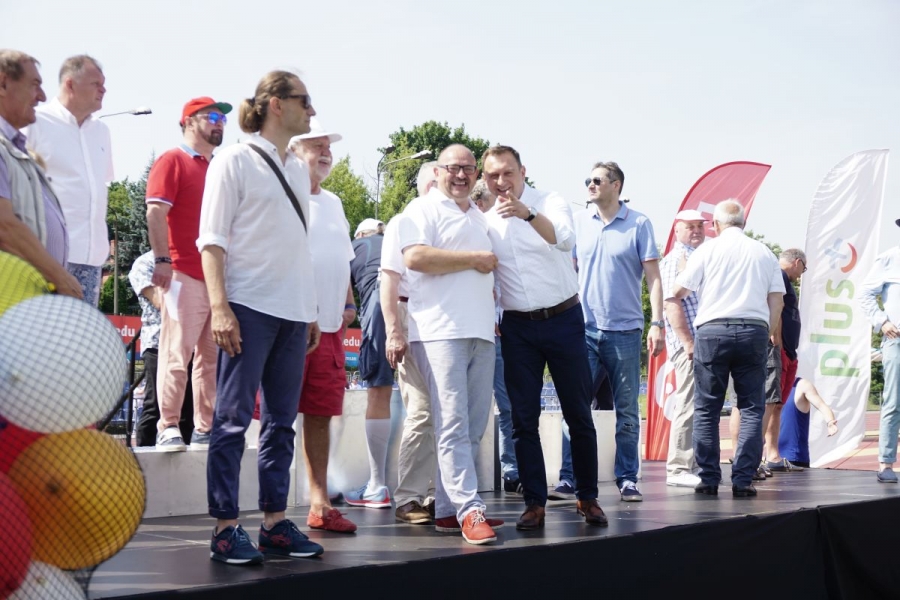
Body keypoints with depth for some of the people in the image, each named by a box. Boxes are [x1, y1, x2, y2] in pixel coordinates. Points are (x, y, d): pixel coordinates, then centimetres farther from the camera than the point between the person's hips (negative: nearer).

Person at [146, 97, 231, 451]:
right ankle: (168, 429, -4)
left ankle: (205, 430, 10)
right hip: (184, 275, -7)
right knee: (176, 353, -7)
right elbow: (155, 213, -9)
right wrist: (162, 259, -17)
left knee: (213, 356, 6)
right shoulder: (172, 161, 0)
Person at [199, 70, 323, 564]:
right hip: (249, 307, -7)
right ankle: (225, 528, -2)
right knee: (233, 419, -5)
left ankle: (275, 522, 13)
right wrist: (219, 307, -16)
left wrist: (311, 310, 17)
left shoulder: (297, 170, 17)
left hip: (292, 313, 7)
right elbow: (212, 240, -7)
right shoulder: (235, 161, -2)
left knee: (282, 421, 8)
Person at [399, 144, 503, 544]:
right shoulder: (423, 210, 0)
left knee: (473, 426, 6)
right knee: (453, 423, -12)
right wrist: (475, 259, -10)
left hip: (480, 332, 8)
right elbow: (415, 257, -17)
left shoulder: (479, 217, 25)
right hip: (442, 331, -8)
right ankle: (469, 510, -16)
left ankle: (447, 509, 10)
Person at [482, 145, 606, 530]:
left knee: (578, 414, 3)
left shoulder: (550, 202, -5)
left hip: (563, 319, -3)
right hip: (518, 326, 3)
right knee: (524, 419, 1)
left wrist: (528, 214, -42)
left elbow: (565, 238, -26)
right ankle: (534, 503, 6)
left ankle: (588, 498, 14)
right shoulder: (486, 221, 6)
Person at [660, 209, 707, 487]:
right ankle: (678, 470, -7)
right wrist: (688, 343, -21)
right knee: (688, 407, -9)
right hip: (689, 345, -9)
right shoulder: (676, 260, -7)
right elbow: (672, 303, -16)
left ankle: (694, 465, 18)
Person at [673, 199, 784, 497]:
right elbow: (777, 299, 9)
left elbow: (678, 292, 6)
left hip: (713, 330, -2)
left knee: (706, 409, 5)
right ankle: (742, 480, -2)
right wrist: (771, 332, 21)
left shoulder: (708, 250, 4)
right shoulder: (764, 253, 12)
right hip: (754, 330, 2)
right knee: (751, 408, 4)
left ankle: (708, 479, 2)